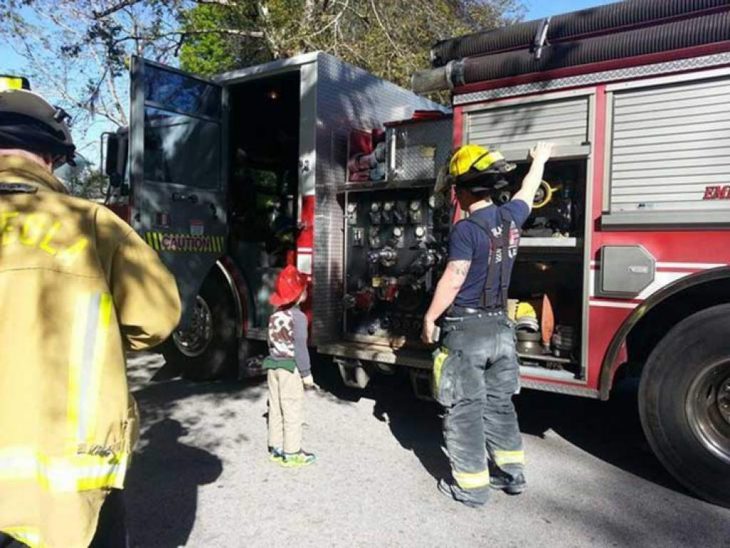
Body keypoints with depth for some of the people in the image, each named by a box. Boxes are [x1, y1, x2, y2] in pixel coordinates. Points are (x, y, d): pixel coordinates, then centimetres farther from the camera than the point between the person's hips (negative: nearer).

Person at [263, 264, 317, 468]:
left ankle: (276, 448, 23)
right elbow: (300, 347, -17)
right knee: (291, 411, 0)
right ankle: (291, 453, 7)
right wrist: (306, 373, -11)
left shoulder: (275, 315, 7)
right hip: (290, 368, -8)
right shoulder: (298, 317, -16)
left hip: (273, 365, 8)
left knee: (275, 407, 13)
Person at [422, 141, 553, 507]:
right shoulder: (509, 217, 4)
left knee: (465, 409, 3)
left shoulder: (467, 229, -18)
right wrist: (540, 160, 42)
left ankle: (471, 486, 13)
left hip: (467, 329, -7)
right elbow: (527, 193, 24)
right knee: (499, 402, 18)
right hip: (500, 329, 7)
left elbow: (452, 281, -20)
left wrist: (430, 318, -8)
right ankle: (511, 473, 29)